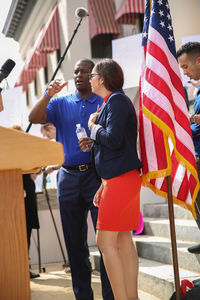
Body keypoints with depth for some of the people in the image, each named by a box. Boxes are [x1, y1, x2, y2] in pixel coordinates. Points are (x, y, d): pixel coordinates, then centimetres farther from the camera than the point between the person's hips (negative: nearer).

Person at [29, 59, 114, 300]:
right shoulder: (61, 104, 13)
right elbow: (34, 118, -1)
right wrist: (47, 95, -15)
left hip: (97, 174, -3)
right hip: (68, 176, 3)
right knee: (74, 241, 8)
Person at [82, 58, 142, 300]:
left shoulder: (117, 101, -10)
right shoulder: (112, 102, 19)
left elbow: (113, 139, -22)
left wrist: (93, 126, -3)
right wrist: (104, 186, 21)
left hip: (121, 178, -10)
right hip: (120, 178, 10)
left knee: (105, 241, -9)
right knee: (123, 238, 10)